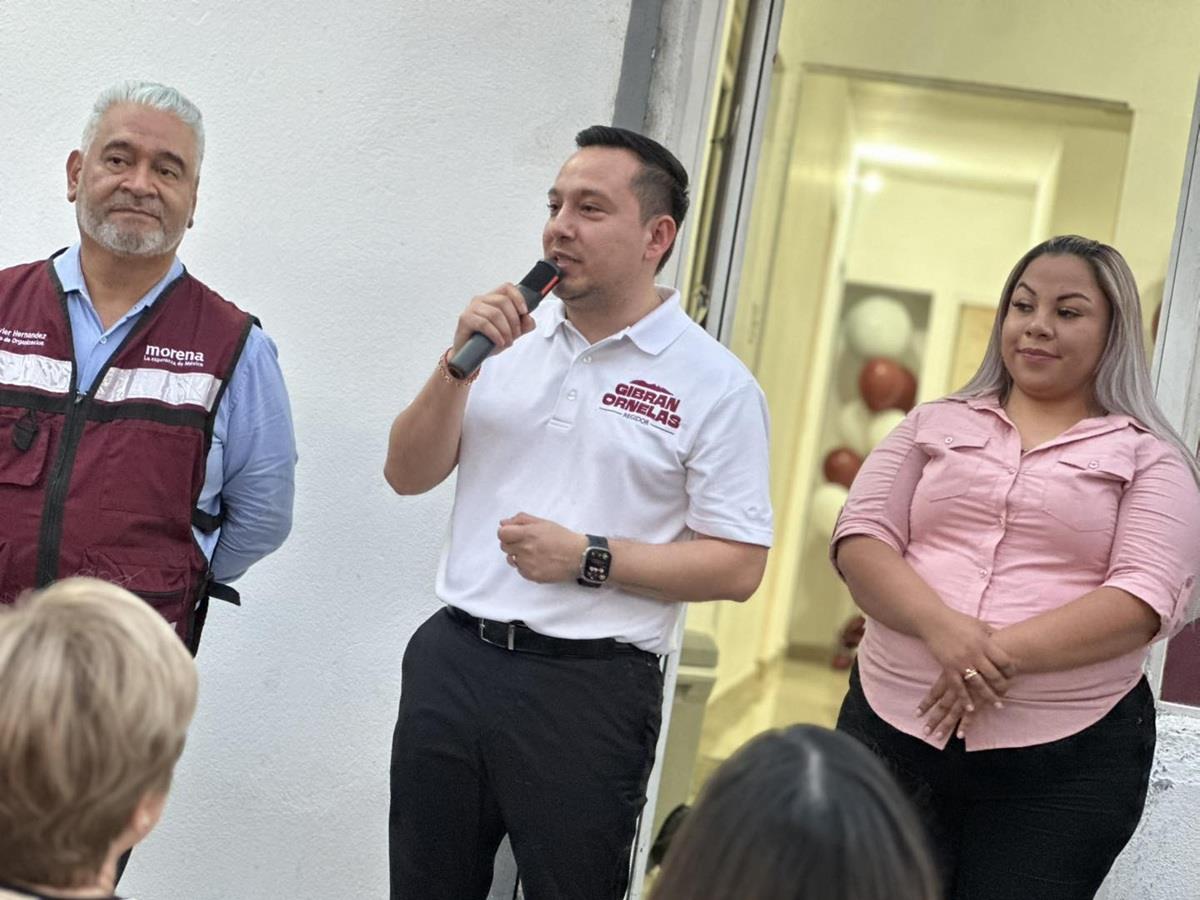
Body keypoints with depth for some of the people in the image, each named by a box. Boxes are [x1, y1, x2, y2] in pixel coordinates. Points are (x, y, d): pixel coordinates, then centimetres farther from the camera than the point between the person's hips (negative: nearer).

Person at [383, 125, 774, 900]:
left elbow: (738, 566, -9)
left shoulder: (713, 384, -5)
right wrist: (461, 364, -7)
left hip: (588, 688, -4)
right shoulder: (512, 338, 9)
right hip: (453, 657, 5)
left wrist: (589, 560, -17)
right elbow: (408, 475, 8)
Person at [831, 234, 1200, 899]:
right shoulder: (935, 426, 13)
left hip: (1064, 758, -2)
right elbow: (860, 539, 3)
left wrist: (1005, 653, -19)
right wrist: (942, 627, -16)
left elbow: (1145, 598, -8)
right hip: (893, 727, 2)